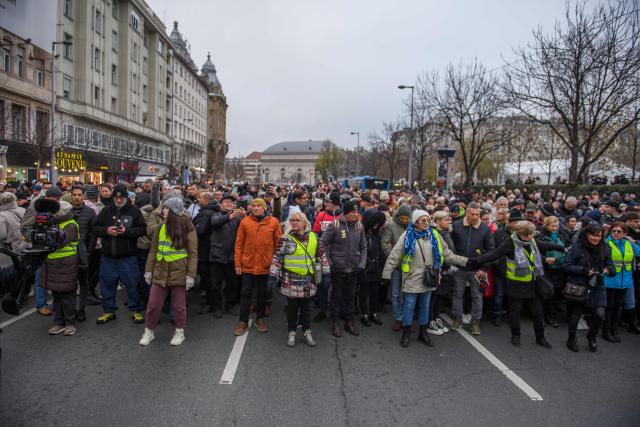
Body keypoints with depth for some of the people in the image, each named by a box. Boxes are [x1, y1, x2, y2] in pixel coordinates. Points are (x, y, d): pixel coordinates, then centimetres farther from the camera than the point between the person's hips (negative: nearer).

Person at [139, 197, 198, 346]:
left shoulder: (187, 228, -8)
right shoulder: (160, 227, 8)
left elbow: (193, 254, -9)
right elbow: (153, 250, 11)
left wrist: (191, 275, -13)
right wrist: (148, 270, 7)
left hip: (179, 273, -4)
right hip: (160, 272, 4)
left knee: (179, 305, 8)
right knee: (153, 304, 9)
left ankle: (180, 332, 26)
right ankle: (149, 331, 28)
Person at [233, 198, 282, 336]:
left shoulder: (273, 222, -3)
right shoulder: (245, 222, -2)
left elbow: (278, 243, 1)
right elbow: (239, 244, 0)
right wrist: (238, 263, -2)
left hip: (265, 265, 0)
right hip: (248, 264, 0)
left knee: (263, 293, 13)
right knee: (246, 292, 6)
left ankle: (260, 319, 29)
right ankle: (243, 322, 17)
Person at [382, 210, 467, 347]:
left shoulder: (434, 235, 1)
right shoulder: (407, 236, -10)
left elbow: (447, 253, 7)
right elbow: (394, 256, -9)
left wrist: (465, 261, 1)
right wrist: (386, 274, -11)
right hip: (412, 278, -3)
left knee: (425, 306, 16)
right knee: (409, 306, 6)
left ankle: (423, 332, 32)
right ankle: (406, 333, 24)